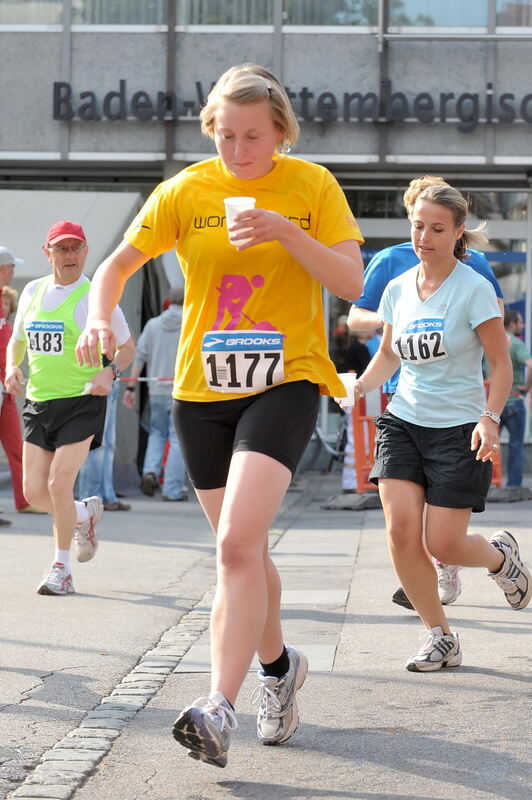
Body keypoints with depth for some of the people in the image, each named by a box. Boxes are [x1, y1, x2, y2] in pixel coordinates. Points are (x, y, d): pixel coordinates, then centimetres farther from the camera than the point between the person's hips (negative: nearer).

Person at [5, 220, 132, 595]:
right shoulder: (32, 292, 9)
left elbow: (125, 348, 3)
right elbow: (18, 340, 23)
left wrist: (109, 372, -16)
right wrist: (12, 367, 2)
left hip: (82, 405, -5)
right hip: (38, 404, 5)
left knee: (59, 483, -13)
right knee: (34, 491, 2)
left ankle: (61, 568, 4)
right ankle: (85, 514, 34)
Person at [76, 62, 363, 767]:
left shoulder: (312, 185, -1)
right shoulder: (186, 190, 3)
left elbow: (352, 283, -6)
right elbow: (119, 263, 10)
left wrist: (286, 230, -20)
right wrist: (99, 315, -11)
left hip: (285, 380, -3)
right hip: (202, 389, 3)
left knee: (237, 543, -22)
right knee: (243, 550, 13)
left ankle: (221, 709, -25)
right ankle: (278, 665, 39)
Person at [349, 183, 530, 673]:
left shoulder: (474, 290, -10)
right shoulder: (397, 289, 5)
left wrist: (491, 418, -21)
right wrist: (359, 388, 1)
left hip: (459, 428, -4)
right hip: (403, 421, 4)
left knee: (442, 544, -7)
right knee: (401, 530, -13)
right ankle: (441, 638, 3)